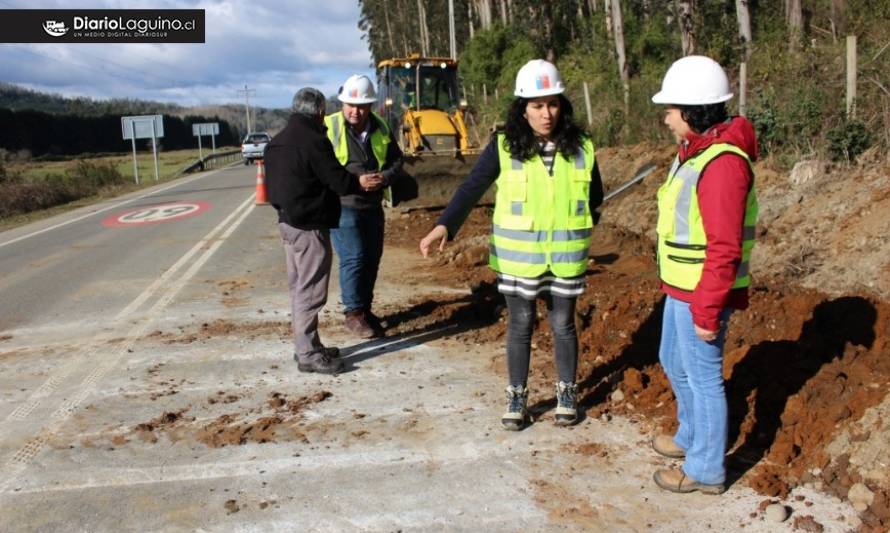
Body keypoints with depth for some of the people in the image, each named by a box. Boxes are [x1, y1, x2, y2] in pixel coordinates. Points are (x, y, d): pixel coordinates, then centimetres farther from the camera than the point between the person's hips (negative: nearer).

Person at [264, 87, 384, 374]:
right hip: (310, 226, -10)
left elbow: (272, 185, 17)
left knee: (299, 288, 15)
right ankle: (308, 354, 0)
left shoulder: (276, 142, 13)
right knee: (310, 291, -5)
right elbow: (337, 179, -16)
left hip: (288, 222, 10)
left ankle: (306, 345, 24)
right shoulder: (314, 140, -17)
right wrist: (360, 183, 3)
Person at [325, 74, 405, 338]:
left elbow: (396, 160, 11)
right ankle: (354, 313, 2)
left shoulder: (380, 129, 5)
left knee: (372, 258, 12)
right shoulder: (329, 128, -10)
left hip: (373, 206, 6)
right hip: (342, 205, -6)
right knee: (354, 257, -11)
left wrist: (384, 177, -11)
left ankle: (365, 309, 27)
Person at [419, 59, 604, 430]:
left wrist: (569, 218, -3)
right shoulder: (504, 146, -9)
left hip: (566, 256, 1)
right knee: (520, 325, 10)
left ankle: (567, 393, 32)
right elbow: (472, 188, -17)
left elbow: (595, 196, 11)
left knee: (563, 325, 13)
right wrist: (444, 225, -31)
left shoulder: (580, 147, -2)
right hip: (518, 256, -1)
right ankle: (517, 396, 27)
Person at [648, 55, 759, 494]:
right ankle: (691, 437, 44)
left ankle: (705, 470, 21)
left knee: (702, 376, 4)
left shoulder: (722, 162, -23)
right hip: (680, 288, 10)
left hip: (702, 294, -10)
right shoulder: (694, 152, 9)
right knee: (674, 363, 23)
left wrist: (707, 311, -22)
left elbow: (725, 249, -25)